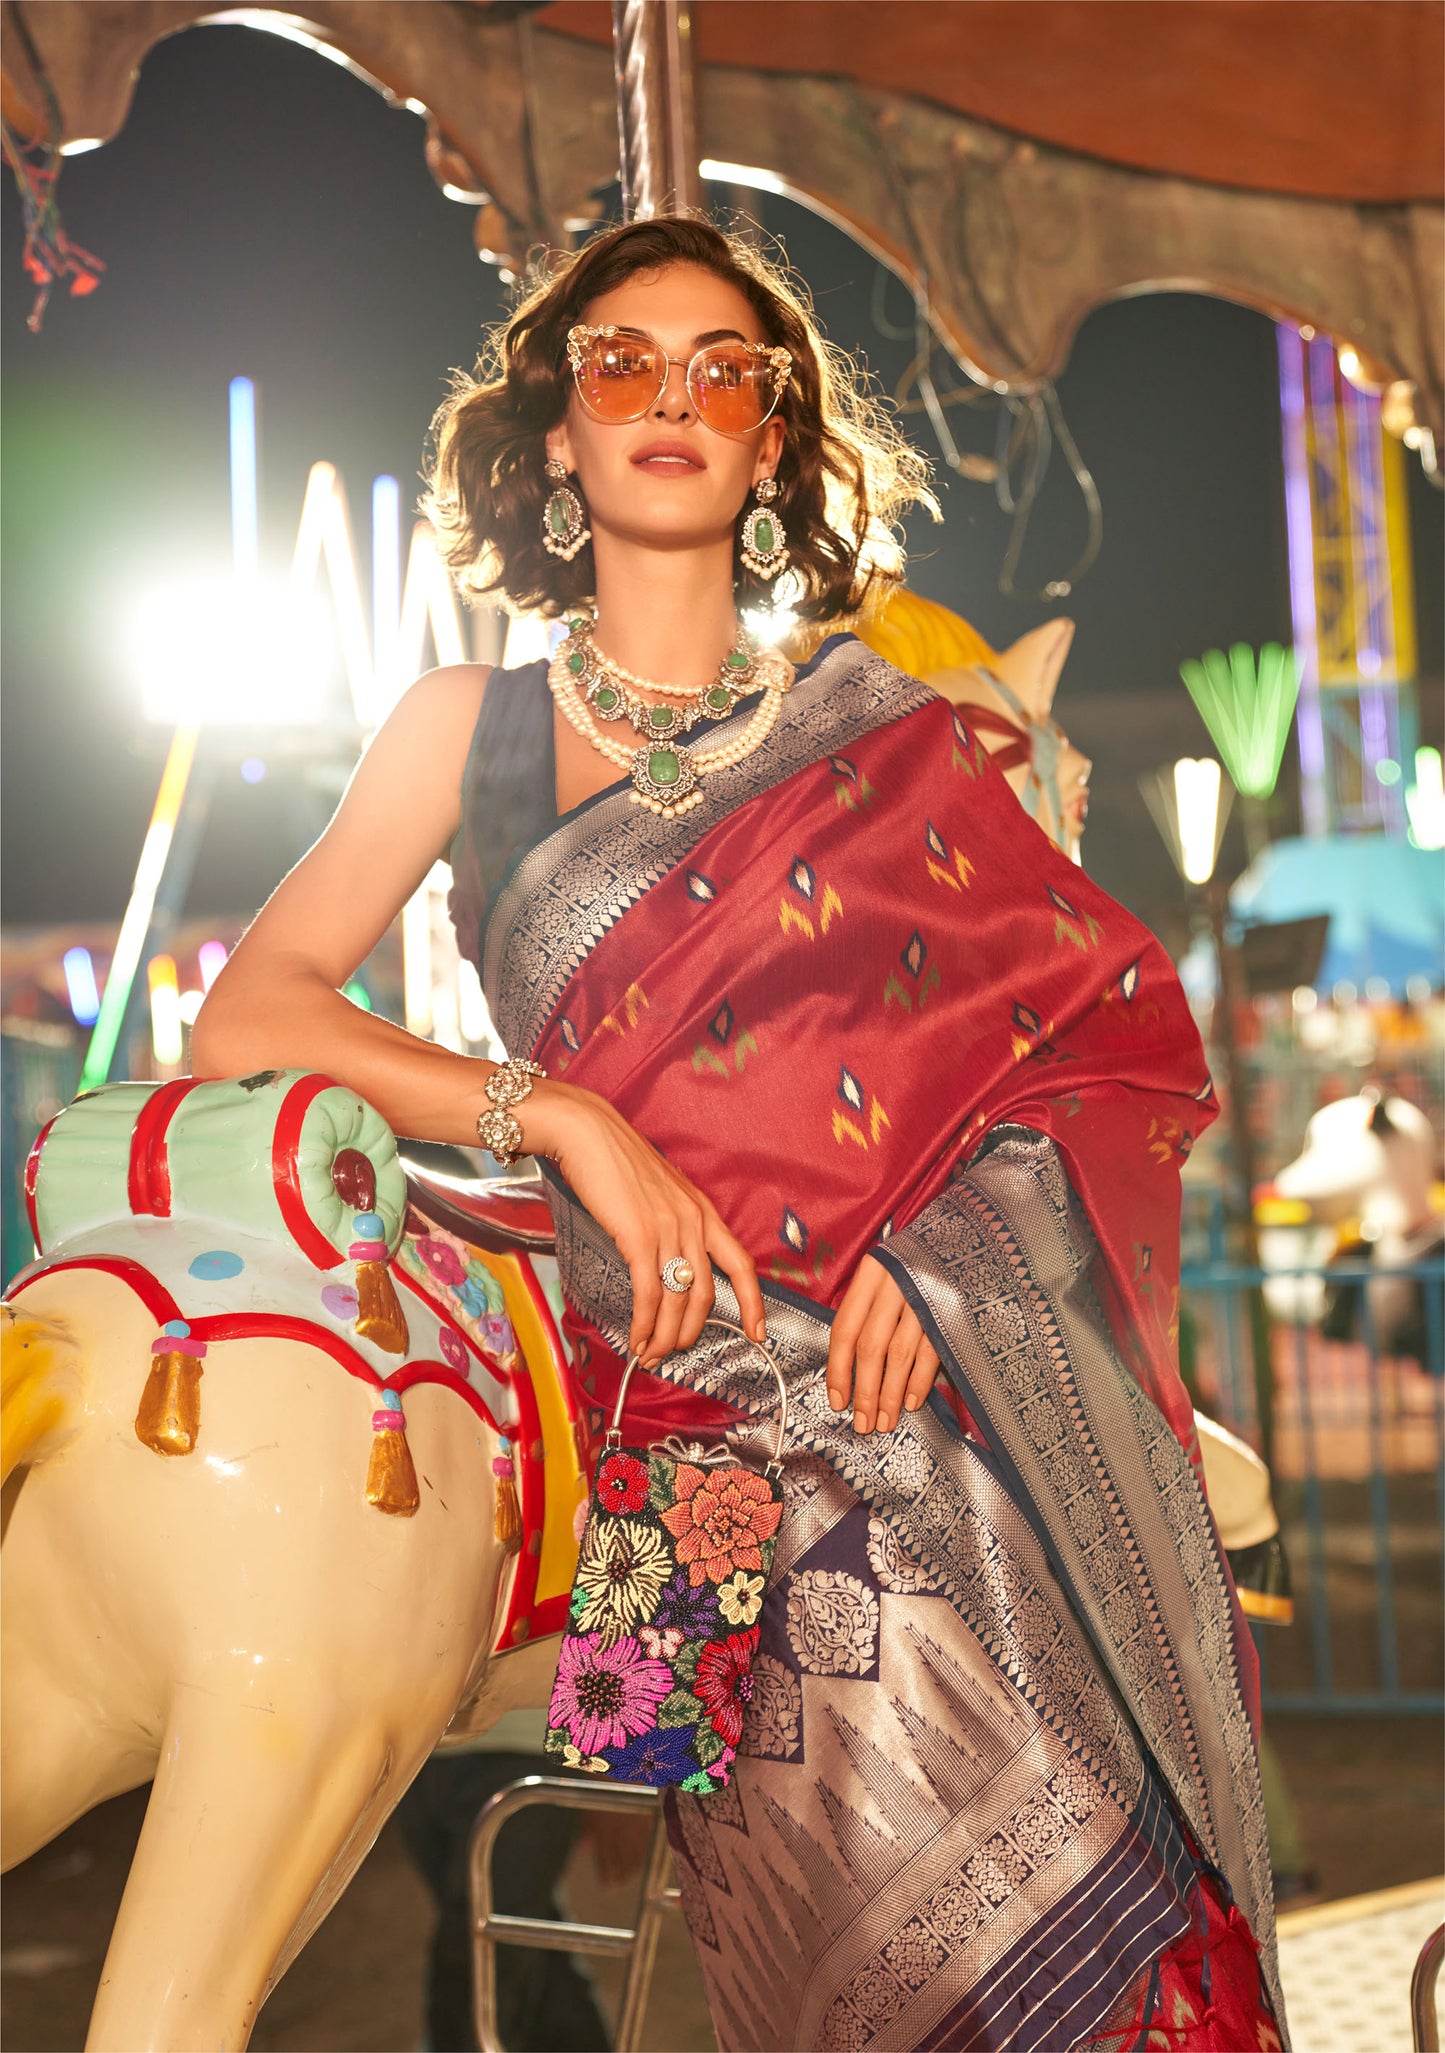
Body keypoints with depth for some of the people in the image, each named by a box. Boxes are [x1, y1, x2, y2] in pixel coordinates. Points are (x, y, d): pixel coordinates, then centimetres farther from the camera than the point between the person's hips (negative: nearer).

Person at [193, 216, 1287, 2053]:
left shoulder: (882, 731, 16)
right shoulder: (469, 729, 16)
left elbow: (1126, 1030, 9)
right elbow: (244, 1019, 6)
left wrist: (945, 1234, -9)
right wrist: (560, 1117, -8)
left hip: (962, 1392, 1)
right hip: (699, 1404, -1)